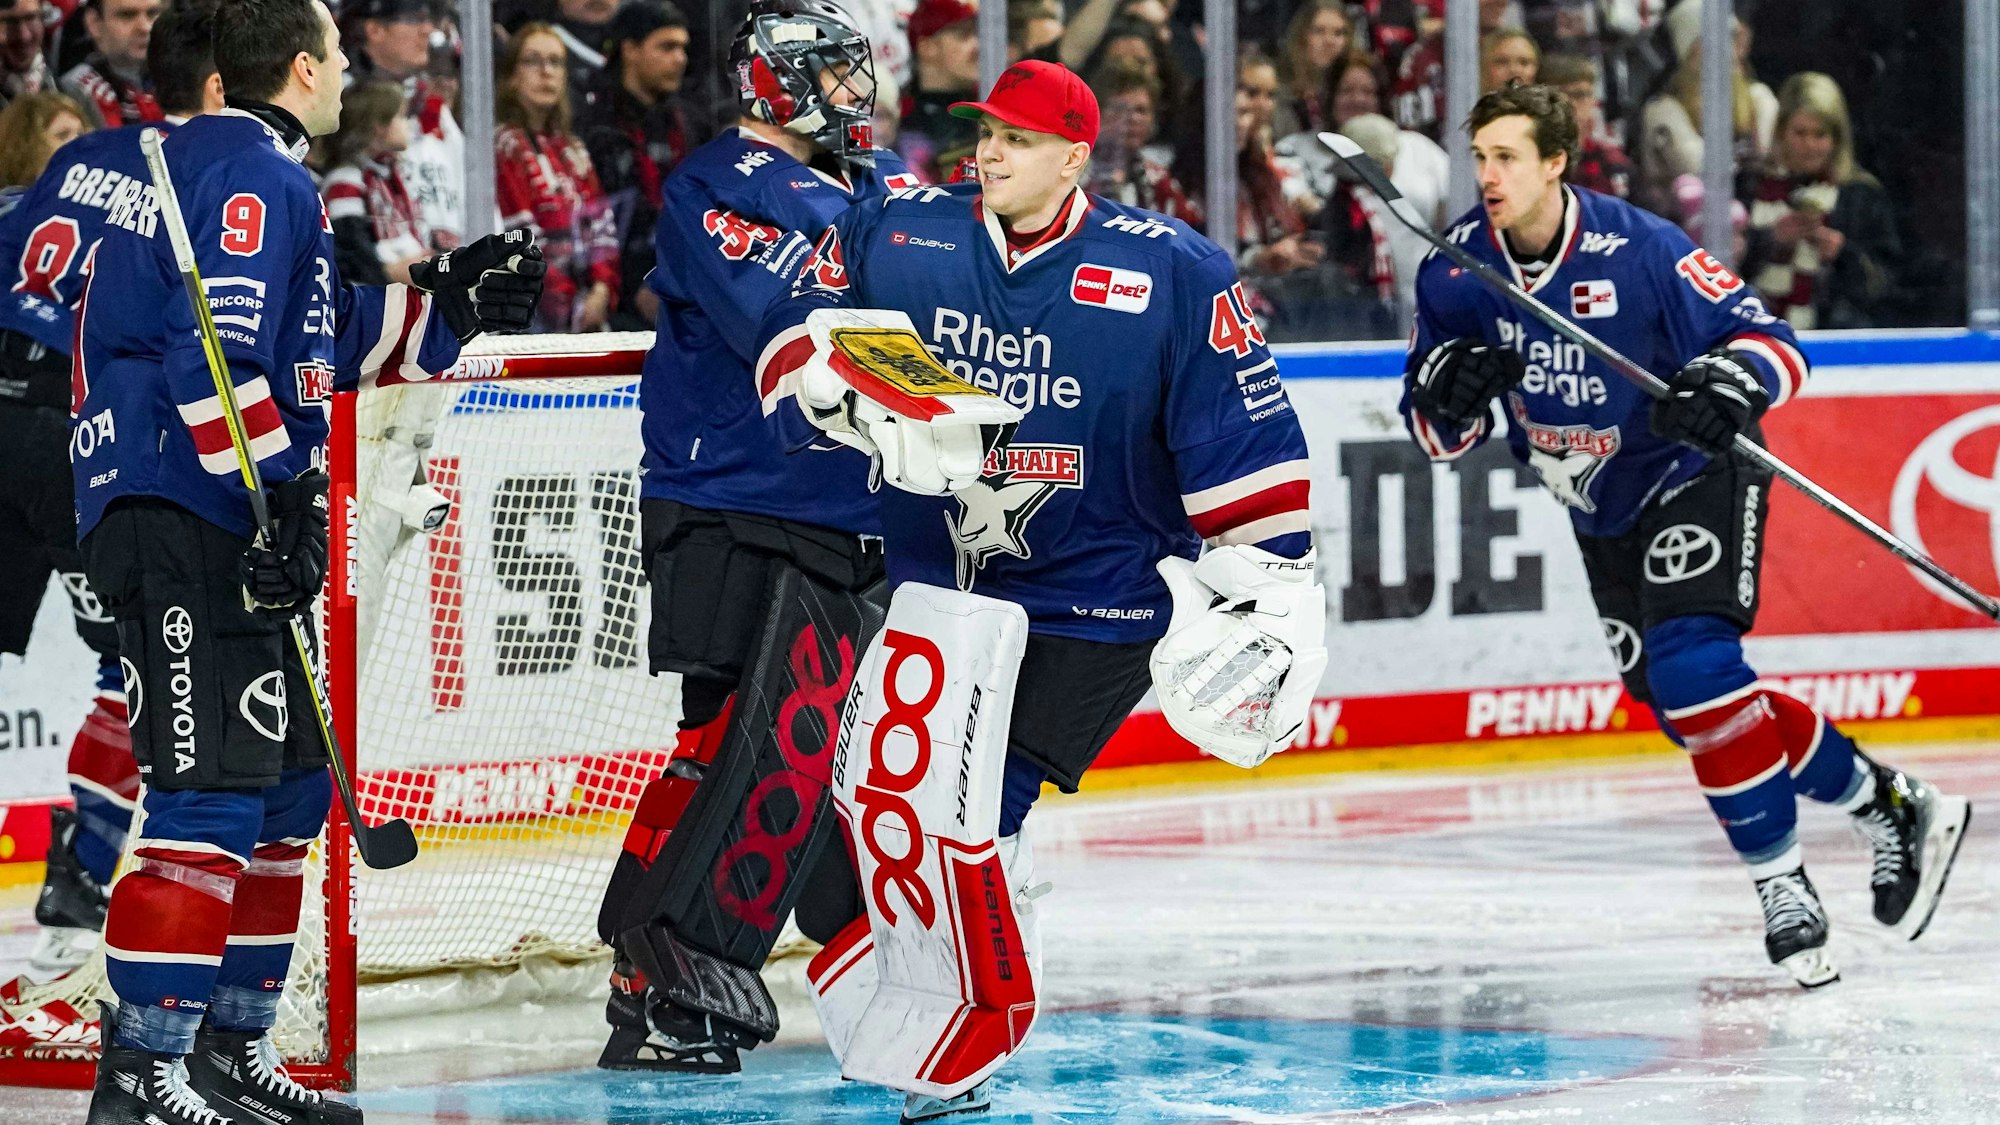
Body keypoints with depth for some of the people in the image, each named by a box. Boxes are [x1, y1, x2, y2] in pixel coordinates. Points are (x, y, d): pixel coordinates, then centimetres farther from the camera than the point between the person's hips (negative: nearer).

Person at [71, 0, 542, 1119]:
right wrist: (280, 505, -24)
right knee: (216, 791, -15)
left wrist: (451, 306, 23)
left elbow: (326, 338, 27)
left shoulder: (233, 167, 22)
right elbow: (220, 354, -22)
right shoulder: (253, 174, -11)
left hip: (228, 527, 11)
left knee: (289, 784, 16)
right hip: (187, 514, -11)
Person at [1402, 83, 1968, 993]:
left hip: (1697, 475, -6)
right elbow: (1434, 432, -3)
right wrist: (1451, 392, -26)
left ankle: (1781, 884, -12)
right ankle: (1887, 804, 23)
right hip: (1601, 509, 6)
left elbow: (1772, 344, -21)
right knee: (1684, 706, 8)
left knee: (1692, 671, -24)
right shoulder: (1457, 270, -10)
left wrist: (1728, 388, -42)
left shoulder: (1639, 249, -25)